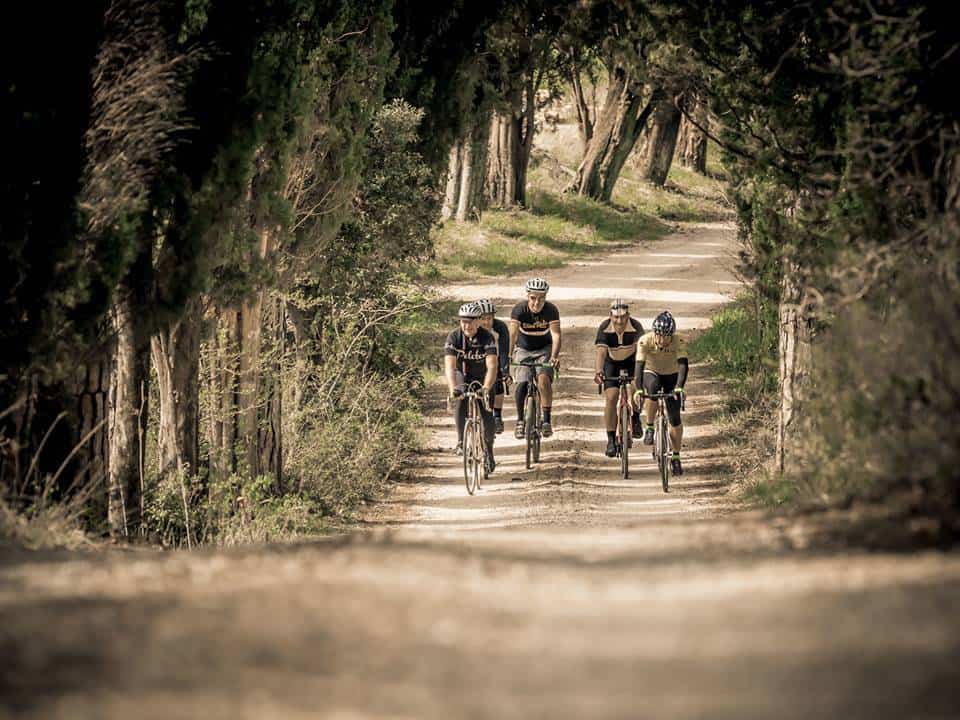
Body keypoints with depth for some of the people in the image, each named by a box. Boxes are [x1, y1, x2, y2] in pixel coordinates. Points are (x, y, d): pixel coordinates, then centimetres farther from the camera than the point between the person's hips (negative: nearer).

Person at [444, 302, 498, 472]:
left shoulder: (487, 338, -27)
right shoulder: (454, 338, -25)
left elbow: (492, 366, -38)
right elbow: (449, 366, -34)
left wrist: (486, 388, -54)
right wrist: (452, 388, -51)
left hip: (483, 378, -1)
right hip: (462, 377, 1)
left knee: (487, 416, -11)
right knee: (460, 405, -26)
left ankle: (488, 450, 10)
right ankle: (462, 442, -9)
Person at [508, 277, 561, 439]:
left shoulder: (551, 310, -21)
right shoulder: (519, 310, -22)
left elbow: (555, 335, -29)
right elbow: (513, 334, -29)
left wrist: (554, 356, -44)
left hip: (544, 349, -1)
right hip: (524, 350, 1)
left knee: (544, 378, -25)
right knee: (522, 384, -14)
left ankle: (547, 420, -18)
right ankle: (520, 420, 6)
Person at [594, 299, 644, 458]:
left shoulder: (636, 327, -27)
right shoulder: (605, 329, -26)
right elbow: (601, 352, -35)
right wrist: (598, 371, -53)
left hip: (631, 361, 0)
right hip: (612, 363, 0)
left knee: (637, 385, -27)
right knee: (611, 398, -14)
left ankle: (635, 417, 2)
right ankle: (611, 439, -7)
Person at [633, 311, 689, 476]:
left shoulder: (679, 342, -26)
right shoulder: (645, 341, -27)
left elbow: (683, 365, -35)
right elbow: (639, 365, -33)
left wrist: (679, 387, -51)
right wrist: (639, 389, -47)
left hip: (671, 376, 1)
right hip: (651, 373, -1)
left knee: (674, 417, -8)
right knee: (652, 387, -37)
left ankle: (676, 457, 7)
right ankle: (649, 428, -22)